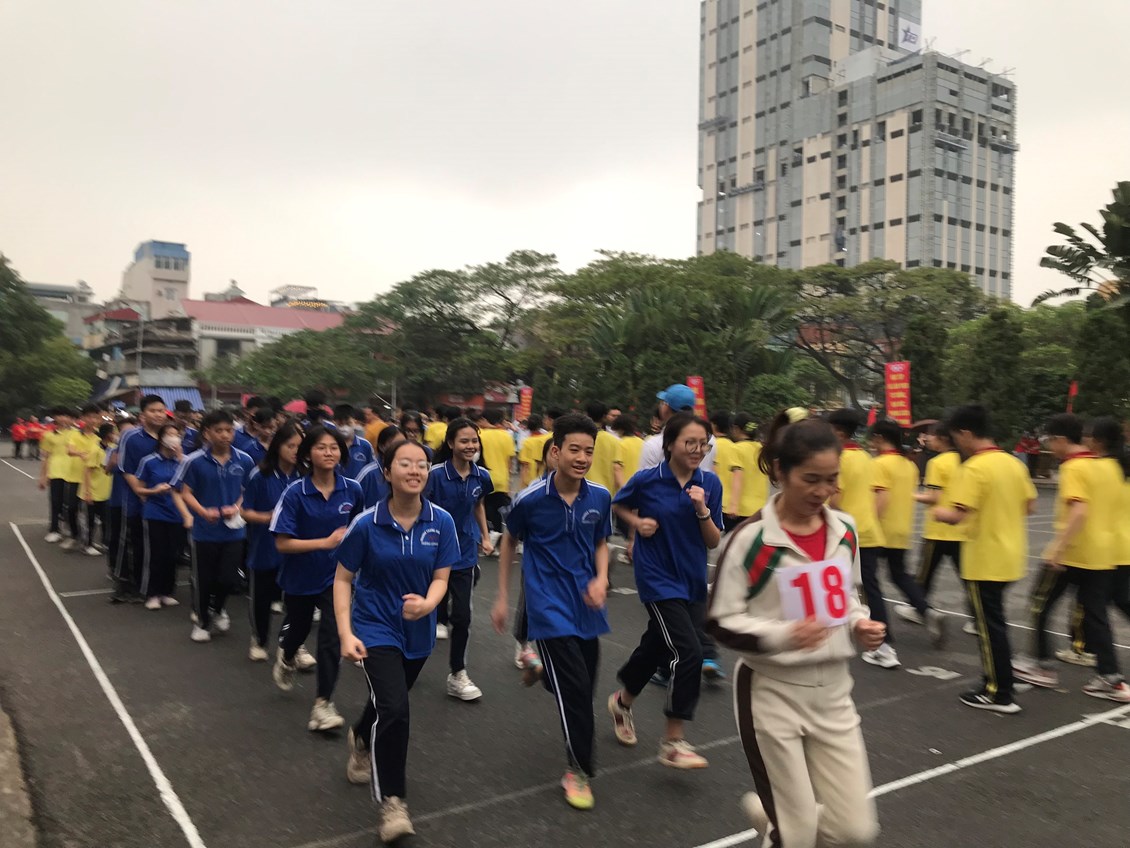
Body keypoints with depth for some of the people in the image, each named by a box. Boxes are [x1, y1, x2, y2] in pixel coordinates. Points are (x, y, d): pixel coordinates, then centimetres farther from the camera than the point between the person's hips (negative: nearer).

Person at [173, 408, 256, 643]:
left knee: (229, 579, 1)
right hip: (204, 531, -1)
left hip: (234, 530, 1)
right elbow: (186, 492, -5)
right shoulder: (194, 461, -10)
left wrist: (236, 508, -12)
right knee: (203, 580, 10)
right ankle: (202, 622, 33)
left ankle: (218, 608, 35)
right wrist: (203, 511, -21)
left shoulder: (244, 461, -5)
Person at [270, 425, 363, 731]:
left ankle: (323, 704, 4)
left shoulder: (352, 490, -11)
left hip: (335, 576, 0)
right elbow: (282, 543, -22)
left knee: (332, 637, -11)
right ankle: (286, 659, 59)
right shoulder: (295, 493, -19)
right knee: (298, 628, 23)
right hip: (300, 577, 0)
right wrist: (326, 542, -30)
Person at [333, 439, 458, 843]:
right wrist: (345, 634, -16)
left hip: (418, 631, 4)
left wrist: (427, 604, -31)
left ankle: (361, 738, 59)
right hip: (375, 628, -3)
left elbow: (440, 578, -8)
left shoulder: (442, 522, -13)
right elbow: (343, 579, -8)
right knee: (394, 709, -21)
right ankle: (392, 802, -3)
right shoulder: (366, 523, -18)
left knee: (389, 702, 24)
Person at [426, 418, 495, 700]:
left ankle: (458, 675, 18)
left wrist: (485, 536, 13)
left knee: (462, 616, 1)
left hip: (464, 554, 3)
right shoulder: (435, 474, -18)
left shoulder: (481, 476, -3)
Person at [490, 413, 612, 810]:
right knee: (575, 687, -12)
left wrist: (601, 579, -10)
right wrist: (502, 598, 7)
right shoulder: (530, 499, -14)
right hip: (549, 604, -4)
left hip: (586, 602, 5)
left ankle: (541, 665, 51)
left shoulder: (600, 497, -6)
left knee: (586, 683, 15)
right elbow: (509, 541, 3)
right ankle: (578, 770, 7)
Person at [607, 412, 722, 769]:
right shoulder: (647, 480, -12)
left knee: (656, 647, 19)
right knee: (689, 652, -15)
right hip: (658, 579, -5)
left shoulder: (710, 484, -4)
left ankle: (623, 701, 48)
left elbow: (713, 542, -1)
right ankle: (673, 742, 1)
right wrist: (638, 522, -10)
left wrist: (702, 510, -17)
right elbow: (618, 505, 8)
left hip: (693, 581, 5)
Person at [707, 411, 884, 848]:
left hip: (833, 690, 5)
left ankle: (769, 810, 34)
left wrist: (860, 625, -5)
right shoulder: (751, 538, -17)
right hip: (772, 693, -5)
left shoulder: (846, 531, 0)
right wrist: (783, 634, -28)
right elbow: (720, 621, -13)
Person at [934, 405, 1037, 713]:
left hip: (984, 561, -8)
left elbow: (958, 515, -23)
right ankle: (997, 680, 29)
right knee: (994, 620, 20)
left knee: (990, 625, 2)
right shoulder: (1013, 462, 6)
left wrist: (940, 513, -4)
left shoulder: (974, 468, -19)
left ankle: (1000, 695, 9)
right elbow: (1029, 506, 12)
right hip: (1010, 557, 8)